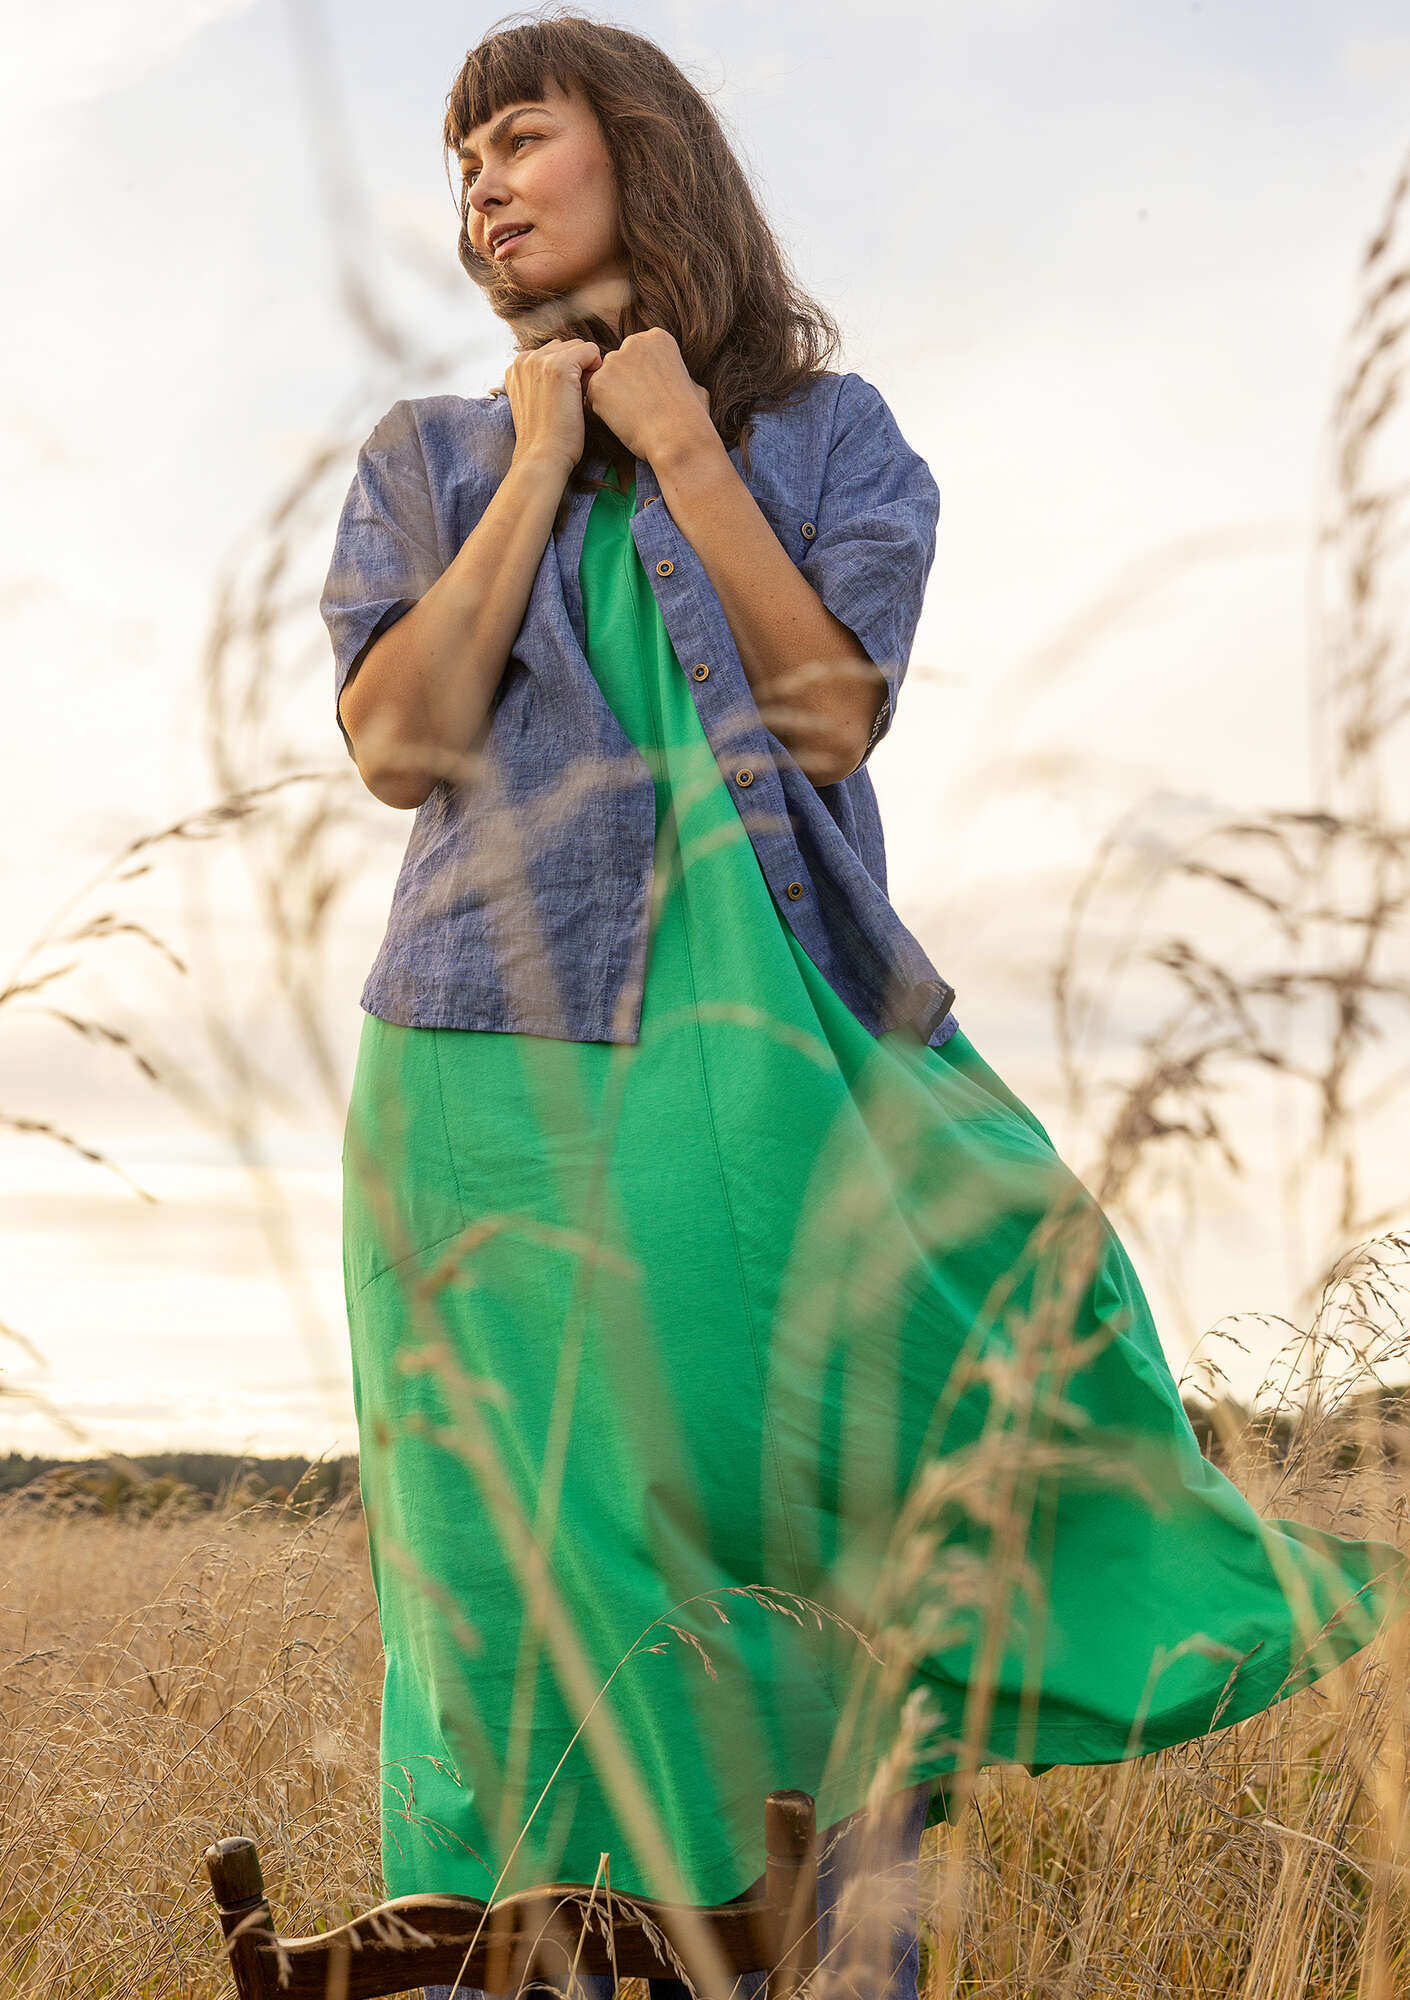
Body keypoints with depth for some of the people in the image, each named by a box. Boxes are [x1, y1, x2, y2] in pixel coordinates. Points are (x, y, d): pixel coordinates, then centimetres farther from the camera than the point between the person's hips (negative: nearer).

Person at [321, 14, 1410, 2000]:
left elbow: (830, 714, -4)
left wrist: (680, 445, -2)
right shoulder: (426, 462, 15)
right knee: (539, 1593, -1)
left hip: (770, 1074, 0)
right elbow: (398, 742, 0)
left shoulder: (833, 437, 11)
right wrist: (543, 469, 0)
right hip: (498, 1085, 1)